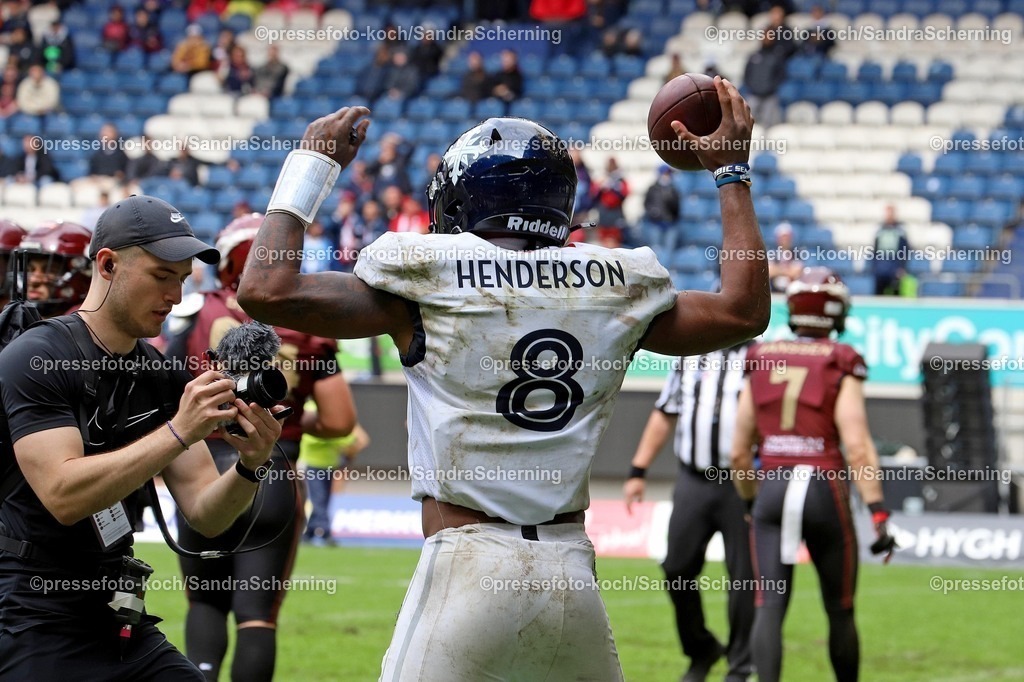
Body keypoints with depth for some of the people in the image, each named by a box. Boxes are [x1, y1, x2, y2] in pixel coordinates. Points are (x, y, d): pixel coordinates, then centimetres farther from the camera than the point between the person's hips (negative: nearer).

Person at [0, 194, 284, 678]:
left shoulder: (163, 379, 8)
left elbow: (205, 515, 5)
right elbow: (63, 496, -23)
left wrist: (249, 466, -15)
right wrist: (178, 433, -26)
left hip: (125, 632, 7)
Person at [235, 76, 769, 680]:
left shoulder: (431, 276, -1)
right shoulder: (615, 286, 8)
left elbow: (266, 291, -3)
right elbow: (746, 311, 20)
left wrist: (311, 166, 10)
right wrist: (731, 172, 29)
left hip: (468, 573, -4)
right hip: (573, 578, 4)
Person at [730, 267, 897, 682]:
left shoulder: (761, 363, 8)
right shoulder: (841, 368, -4)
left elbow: (740, 452, 12)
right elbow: (857, 448, -14)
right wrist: (878, 513, -14)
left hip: (772, 489, 2)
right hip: (824, 491, -2)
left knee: (769, 607, -4)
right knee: (840, 612, 13)